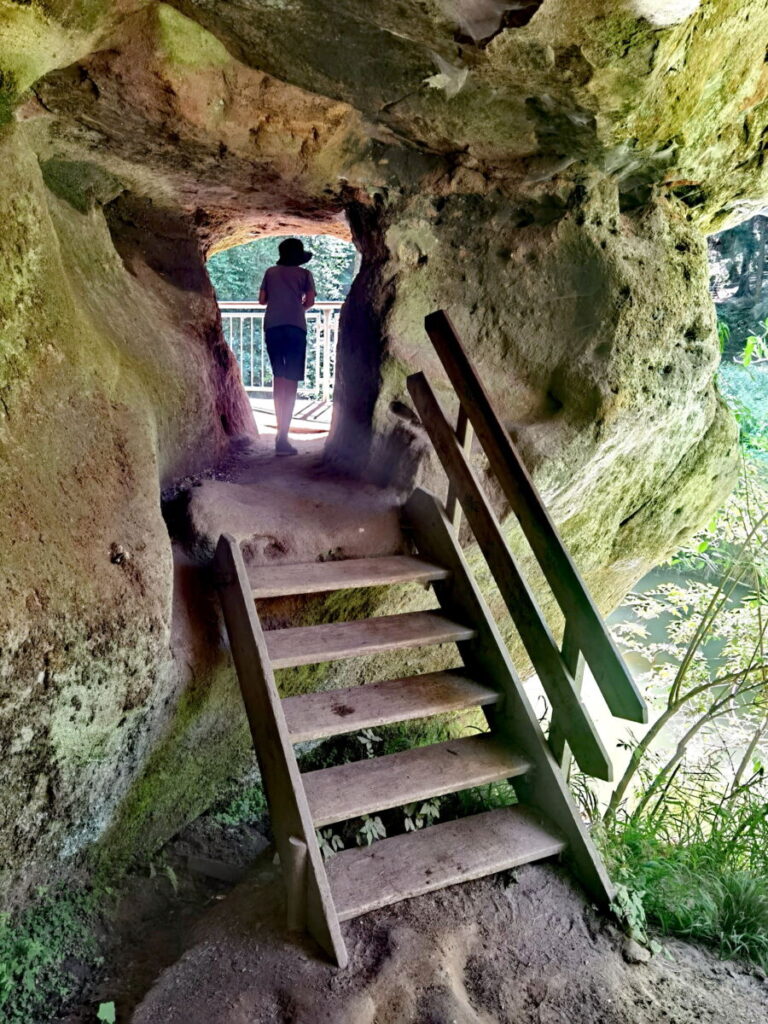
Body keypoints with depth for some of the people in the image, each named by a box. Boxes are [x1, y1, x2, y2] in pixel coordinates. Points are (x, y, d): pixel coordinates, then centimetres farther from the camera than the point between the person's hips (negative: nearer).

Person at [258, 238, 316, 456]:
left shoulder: (271, 272, 17)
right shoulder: (304, 274, 11)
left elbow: (262, 300, 16)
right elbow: (310, 301, 2)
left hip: (272, 326, 3)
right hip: (295, 327, -3)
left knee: (278, 377, 14)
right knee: (291, 381, -5)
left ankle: (281, 429, 11)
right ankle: (283, 438, -13)